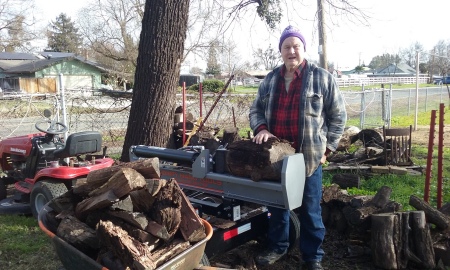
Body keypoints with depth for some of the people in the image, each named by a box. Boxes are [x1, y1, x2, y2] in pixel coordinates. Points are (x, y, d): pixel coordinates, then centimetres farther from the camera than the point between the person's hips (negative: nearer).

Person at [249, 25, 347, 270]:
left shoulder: (322, 78, -3)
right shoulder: (270, 79, 8)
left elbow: (338, 116, 0)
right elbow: (255, 109, 12)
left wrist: (326, 148, -4)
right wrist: (261, 128, -9)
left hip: (308, 156, -3)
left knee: (310, 209, 8)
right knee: (276, 204, 16)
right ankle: (277, 247, 36)